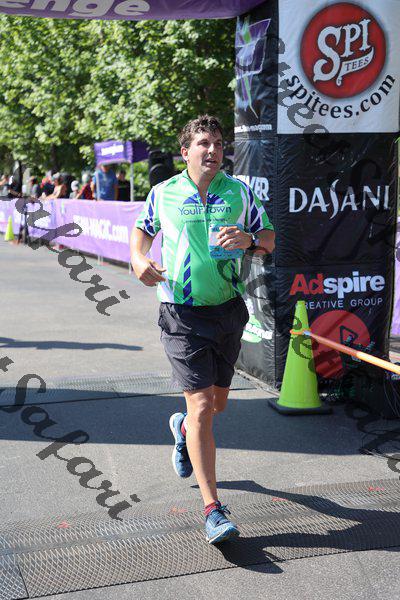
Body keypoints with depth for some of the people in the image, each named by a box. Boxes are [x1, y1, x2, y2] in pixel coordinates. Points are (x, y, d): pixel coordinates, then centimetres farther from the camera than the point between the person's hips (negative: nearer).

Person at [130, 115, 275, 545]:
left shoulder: (239, 192, 5)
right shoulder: (163, 194, 1)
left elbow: (268, 239, 11)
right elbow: (142, 229, 18)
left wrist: (248, 239, -12)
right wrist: (139, 259, -3)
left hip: (228, 308, 3)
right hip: (182, 313, -3)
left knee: (217, 403, 16)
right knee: (201, 405, -11)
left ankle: (183, 428, 53)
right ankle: (213, 510, -6)